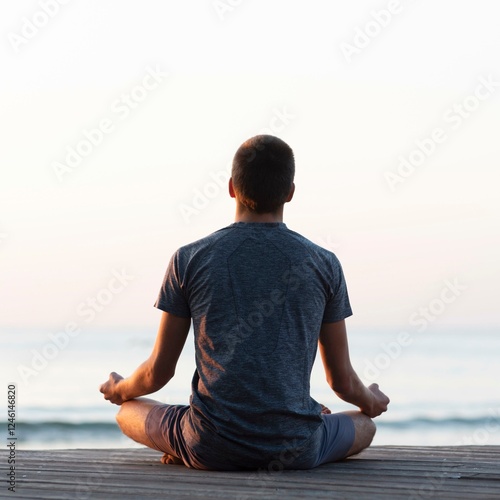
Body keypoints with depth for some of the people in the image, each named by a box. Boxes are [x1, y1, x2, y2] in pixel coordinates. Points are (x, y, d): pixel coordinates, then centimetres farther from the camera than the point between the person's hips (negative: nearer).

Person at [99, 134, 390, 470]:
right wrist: (372, 401, 33)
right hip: (295, 449, 0)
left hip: (212, 448, 1)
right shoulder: (324, 265, 2)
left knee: (128, 411, 29)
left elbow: (158, 371, 6)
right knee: (364, 425, 31)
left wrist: (119, 390, 29)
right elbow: (343, 380, 9)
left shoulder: (189, 260, 1)